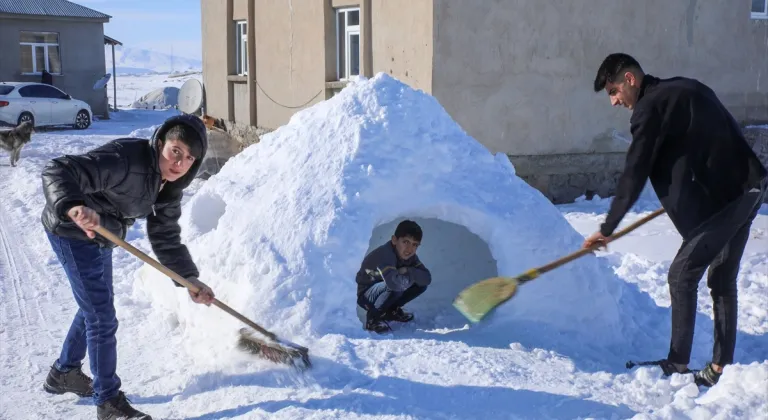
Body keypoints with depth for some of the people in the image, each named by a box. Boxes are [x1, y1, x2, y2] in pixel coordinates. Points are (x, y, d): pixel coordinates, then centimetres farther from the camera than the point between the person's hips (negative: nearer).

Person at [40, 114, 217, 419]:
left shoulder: (169, 185, -5)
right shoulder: (125, 160, -32)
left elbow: (166, 238, 0)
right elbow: (57, 171, -38)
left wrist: (190, 279, -9)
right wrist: (73, 206, -57)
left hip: (98, 236, 10)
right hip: (72, 232, -9)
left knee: (95, 306, 25)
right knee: (103, 318, -5)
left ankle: (64, 373, 47)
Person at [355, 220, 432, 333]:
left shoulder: (410, 256, -5)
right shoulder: (385, 254, -31)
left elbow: (427, 278, -11)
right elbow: (393, 282, -47)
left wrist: (408, 271, -28)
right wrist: (410, 277, -26)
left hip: (382, 293, 8)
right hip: (363, 295, -8)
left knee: (421, 285, -4)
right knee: (395, 287, -35)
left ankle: (390, 311, 11)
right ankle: (371, 318, -16)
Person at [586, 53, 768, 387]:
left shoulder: (650, 108, -11)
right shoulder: (687, 88, 16)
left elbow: (634, 175, -12)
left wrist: (607, 228, -6)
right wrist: (687, 192, 25)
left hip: (720, 201, -10)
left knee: (682, 276, -1)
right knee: (722, 279, 14)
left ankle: (678, 365, 6)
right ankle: (721, 367, 19)